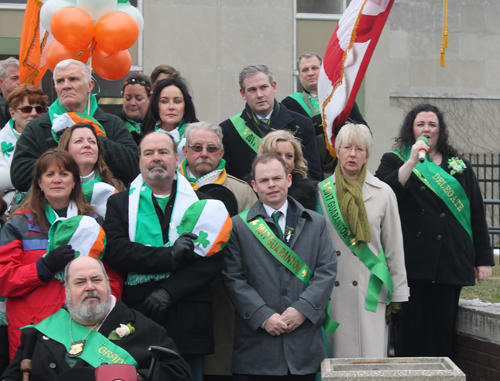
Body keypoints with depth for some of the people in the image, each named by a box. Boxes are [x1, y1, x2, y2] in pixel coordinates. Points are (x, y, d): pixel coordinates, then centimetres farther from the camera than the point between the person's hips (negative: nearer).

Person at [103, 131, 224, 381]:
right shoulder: (120, 204, 11)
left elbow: (213, 259, 0)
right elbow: (114, 250, -6)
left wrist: (169, 291, -12)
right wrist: (169, 256, -16)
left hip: (188, 322, 1)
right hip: (137, 317, -1)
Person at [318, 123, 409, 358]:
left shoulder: (383, 193, 5)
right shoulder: (322, 191, 6)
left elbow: (394, 246, 8)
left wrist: (397, 294, 6)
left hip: (369, 290, -1)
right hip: (331, 292, 1)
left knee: (371, 357, -5)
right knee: (334, 360, 1)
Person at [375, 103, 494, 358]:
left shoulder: (459, 166, 15)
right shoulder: (394, 162, 9)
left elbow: (476, 214, 12)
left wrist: (484, 259, 6)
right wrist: (413, 161, -14)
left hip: (451, 261, 2)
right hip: (413, 260, -2)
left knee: (443, 330, 3)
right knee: (411, 328, -3)